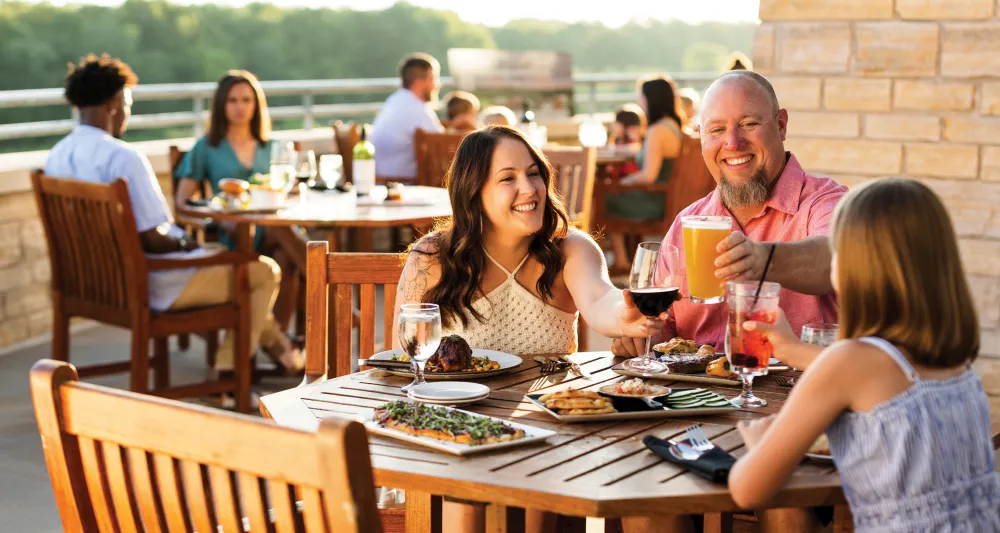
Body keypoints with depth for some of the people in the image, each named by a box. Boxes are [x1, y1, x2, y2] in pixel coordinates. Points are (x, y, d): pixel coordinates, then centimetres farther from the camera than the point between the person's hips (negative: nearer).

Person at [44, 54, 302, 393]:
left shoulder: (55, 157, 1)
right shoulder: (123, 157, -26)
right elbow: (152, 239, -27)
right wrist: (185, 243, -5)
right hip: (150, 285, -10)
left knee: (215, 254, 32)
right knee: (265, 271, 8)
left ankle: (273, 342, 37)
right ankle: (228, 372, 15)